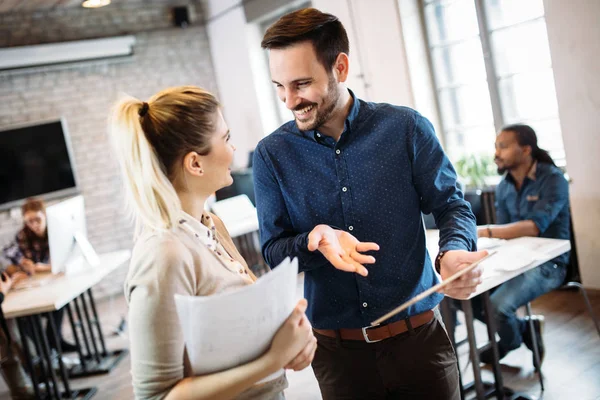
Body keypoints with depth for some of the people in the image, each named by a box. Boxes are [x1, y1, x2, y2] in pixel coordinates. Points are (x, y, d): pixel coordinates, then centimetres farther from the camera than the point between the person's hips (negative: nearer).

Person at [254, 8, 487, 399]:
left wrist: (454, 252, -22)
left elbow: (452, 205, 0)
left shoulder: (406, 128, -6)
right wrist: (315, 242, -23)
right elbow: (273, 250, -2)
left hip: (419, 337, 0)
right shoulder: (271, 154, -4)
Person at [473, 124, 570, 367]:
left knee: (497, 306, -27)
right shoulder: (503, 186, 5)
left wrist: (484, 232, -41)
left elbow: (534, 227, -30)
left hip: (547, 263, -7)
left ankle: (511, 340, 11)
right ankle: (525, 330, 11)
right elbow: (504, 229, 3)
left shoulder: (553, 180, -16)